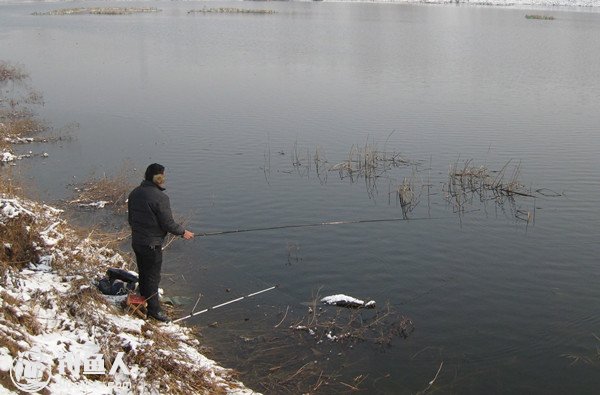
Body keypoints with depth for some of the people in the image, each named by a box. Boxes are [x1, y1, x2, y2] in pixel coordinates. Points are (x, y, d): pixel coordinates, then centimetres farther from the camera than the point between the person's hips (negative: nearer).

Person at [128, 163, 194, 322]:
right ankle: (153, 309, 11)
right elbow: (168, 223, -19)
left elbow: (130, 218, 13)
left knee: (143, 272, 23)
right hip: (151, 244, -8)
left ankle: (144, 299, 39)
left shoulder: (134, 193, 3)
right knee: (153, 276, 3)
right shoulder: (160, 197, -23)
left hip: (136, 241, 8)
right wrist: (183, 232, -3)